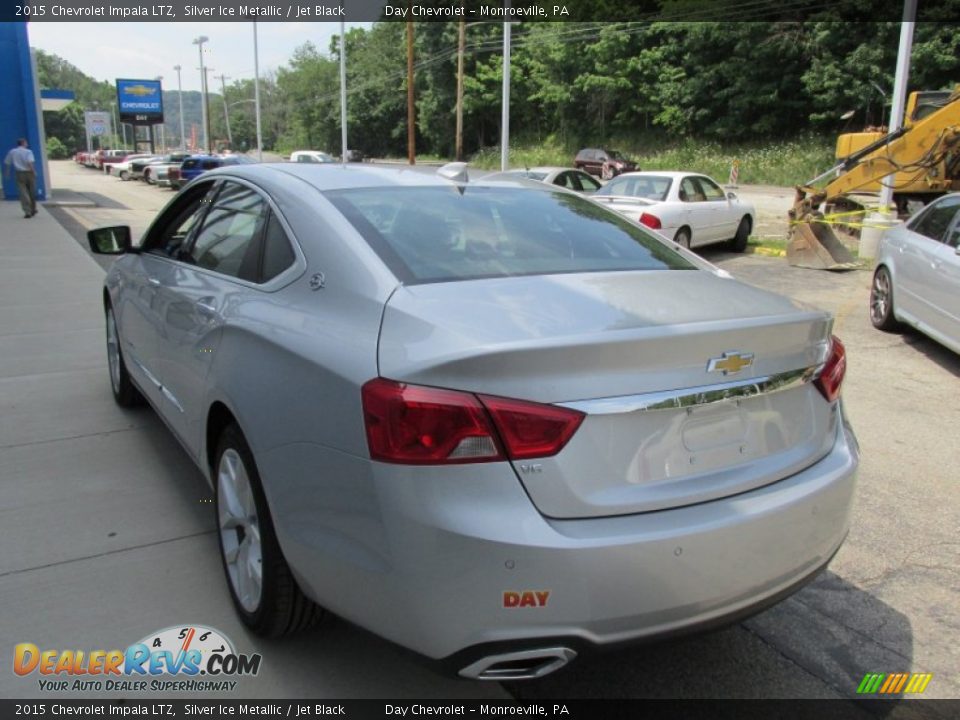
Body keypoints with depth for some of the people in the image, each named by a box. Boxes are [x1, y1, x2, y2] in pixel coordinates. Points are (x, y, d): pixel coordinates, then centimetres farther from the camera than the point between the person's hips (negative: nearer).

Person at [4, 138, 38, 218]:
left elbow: (7, 163, 14)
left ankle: (27, 211, -14)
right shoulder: (28, 152, -5)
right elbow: (30, 163, -20)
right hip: (29, 173, -2)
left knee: (23, 193, -3)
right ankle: (33, 210, 22)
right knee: (32, 193, 12)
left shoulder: (12, 152, 8)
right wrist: (34, 172, -14)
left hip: (19, 174, 2)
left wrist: (7, 173, 24)